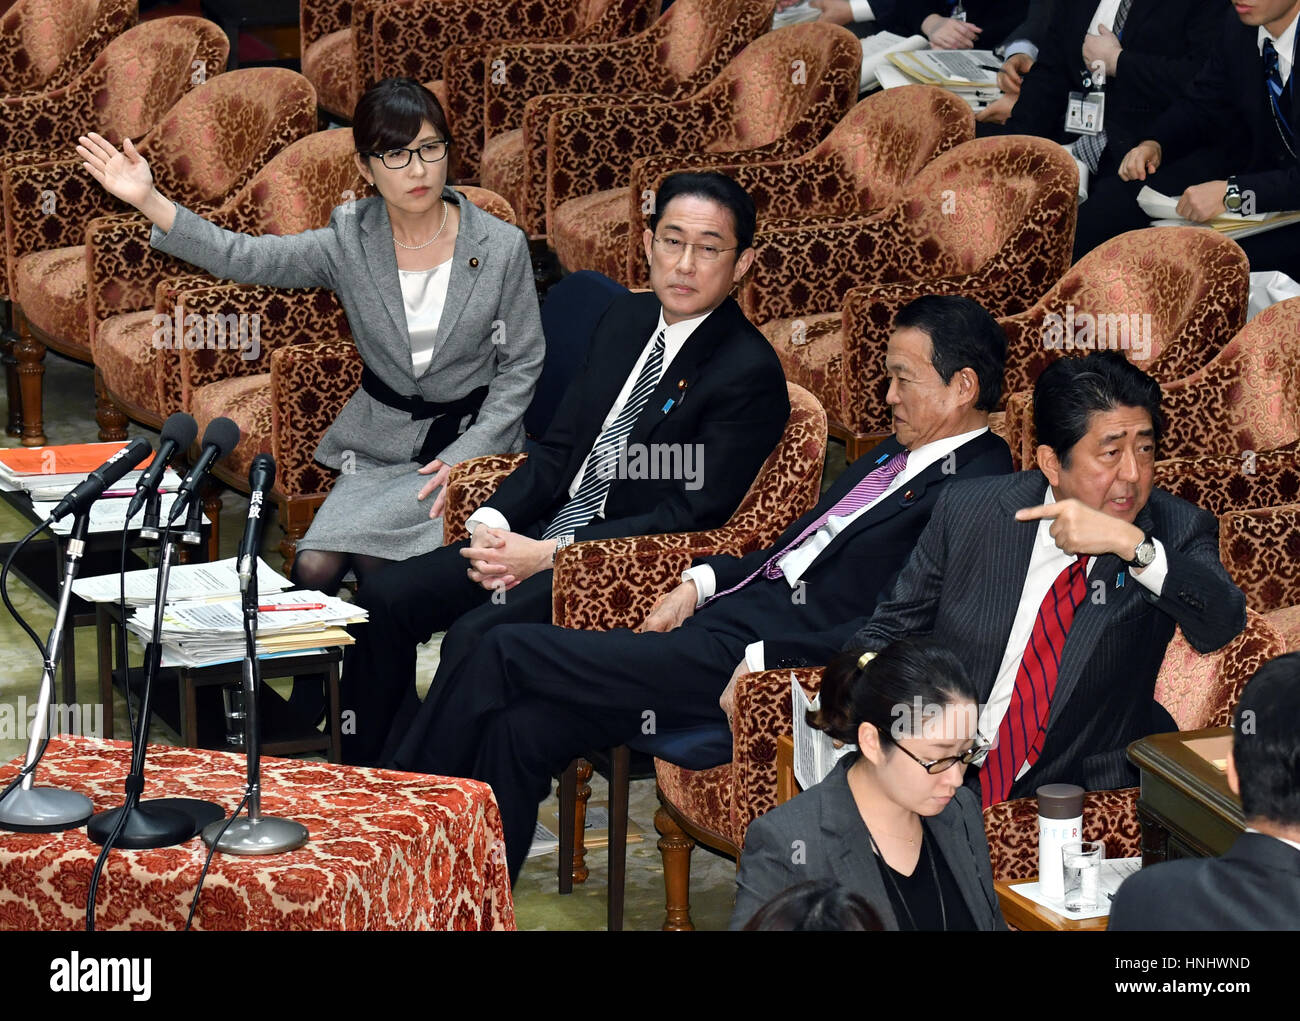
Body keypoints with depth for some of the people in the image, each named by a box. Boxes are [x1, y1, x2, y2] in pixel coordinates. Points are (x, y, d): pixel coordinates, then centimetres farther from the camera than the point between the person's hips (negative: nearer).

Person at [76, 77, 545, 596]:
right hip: (381, 445, 3)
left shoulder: (501, 246, -7)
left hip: (474, 441, -2)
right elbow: (242, 258, -14)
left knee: (375, 558, -27)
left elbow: (521, 364, -1)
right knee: (315, 565, -20)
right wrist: (148, 201, -26)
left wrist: (466, 456, -13)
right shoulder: (350, 241, -4)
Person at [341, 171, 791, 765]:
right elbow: (560, 445, 14)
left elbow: (694, 514, -17)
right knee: (385, 597, -6)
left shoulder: (752, 374, -12)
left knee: (475, 638, -28)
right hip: (541, 535, 8)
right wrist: (492, 524, -6)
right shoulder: (625, 319, 11)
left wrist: (549, 555, -20)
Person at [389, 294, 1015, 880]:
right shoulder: (894, 455, 20)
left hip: (742, 662, -9)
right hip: (717, 623, 9)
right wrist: (703, 581, 12)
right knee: (521, 727, -8)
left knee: (501, 652, -11)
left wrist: (762, 661, -21)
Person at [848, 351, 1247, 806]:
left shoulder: (1176, 530, 0)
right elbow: (892, 630, 11)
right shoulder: (967, 509, 2)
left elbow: (1222, 625, -17)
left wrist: (1133, 544, -27)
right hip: (945, 782, 2)